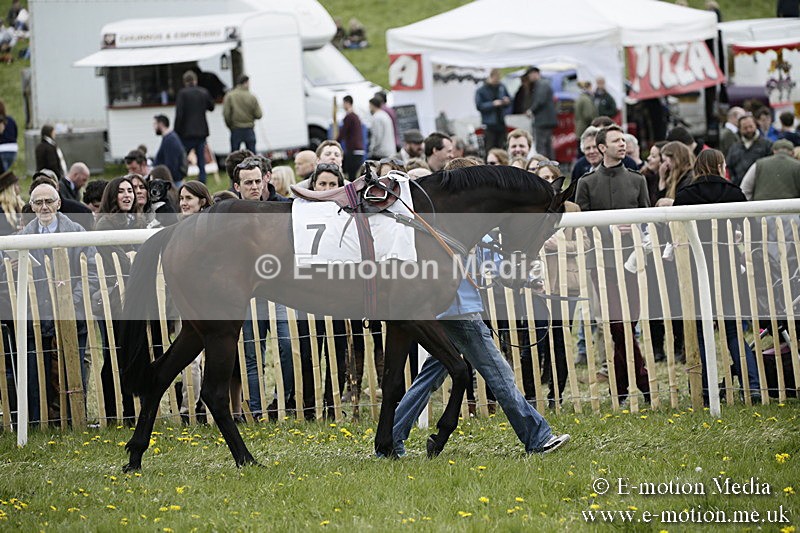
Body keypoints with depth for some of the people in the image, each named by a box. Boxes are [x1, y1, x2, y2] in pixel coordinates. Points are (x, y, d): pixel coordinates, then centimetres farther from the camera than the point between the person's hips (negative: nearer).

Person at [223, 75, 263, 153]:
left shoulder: (229, 96, -6)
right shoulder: (252, 97, -8)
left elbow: (226, 114, -10)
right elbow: (258, 115, -7)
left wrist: (230, 126, 6)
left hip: (235, 130, 0)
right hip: (249, 130, 0)